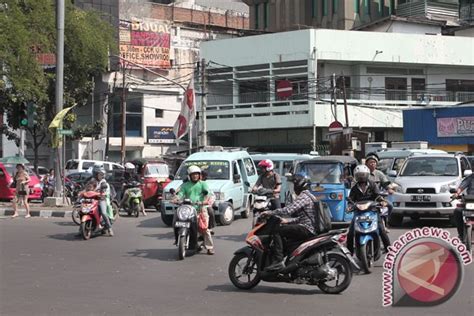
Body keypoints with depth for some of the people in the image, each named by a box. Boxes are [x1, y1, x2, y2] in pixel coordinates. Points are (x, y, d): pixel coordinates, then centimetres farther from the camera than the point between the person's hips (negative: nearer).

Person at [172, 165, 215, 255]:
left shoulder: (203, 184, 13)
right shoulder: (185, 185, 20)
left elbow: (207, 192, -3)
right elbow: (181, 194, 7)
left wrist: (206, 200, -24)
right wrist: (175, 199, -16)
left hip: (201, 208, -2)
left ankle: (209, 247, -6)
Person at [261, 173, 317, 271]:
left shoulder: (303, 196, -11)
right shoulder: (309, 196, 21)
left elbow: (289, 210, -22)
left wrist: (270, 212, -16)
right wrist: (288, 220, 16)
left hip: (306, 229, -11)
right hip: (311, 229, 11)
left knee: (277, 231, -16)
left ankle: (278, 261, -25)